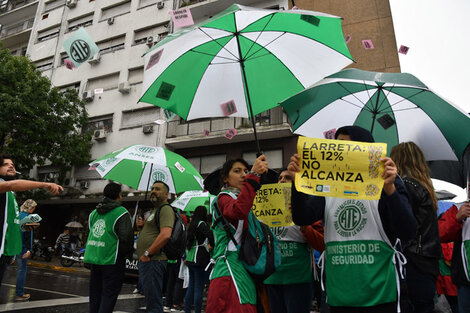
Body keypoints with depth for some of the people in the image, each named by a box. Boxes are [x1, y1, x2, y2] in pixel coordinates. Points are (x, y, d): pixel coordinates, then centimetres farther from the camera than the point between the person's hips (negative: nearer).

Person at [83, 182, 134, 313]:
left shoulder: (94, 213, 8)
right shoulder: (121, 213, -13)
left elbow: (91, 233, 14)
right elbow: (126, 237, -20)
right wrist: (126, 252, -3)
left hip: (93, 258, 7)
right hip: (111, 260, -7)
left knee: (95, 294, 19)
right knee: (109, 295, 2)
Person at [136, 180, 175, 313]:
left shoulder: (166, 209, -11)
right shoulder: (155, 210, 22)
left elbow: (165, 235, -25)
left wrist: (147, 254, -19)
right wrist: (142, 226, 11)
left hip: (154, 261, -11)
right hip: (146, 261, 11)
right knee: (151, 301, 19)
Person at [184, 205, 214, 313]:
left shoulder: (192, 225, 12)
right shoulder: (201, 224, -11)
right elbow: (210, 235, -26)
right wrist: (213, 246, -9)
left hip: (190, 259, 8)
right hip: (200, 260, -8)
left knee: (191, 287, 15)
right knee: (199, 289, -2)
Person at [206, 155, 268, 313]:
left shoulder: (242, 198, 24)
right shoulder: (224, 197, -3)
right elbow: (237, 210, -27)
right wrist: (254, 175, -26)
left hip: (246, 269, 8)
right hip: (231, 266, -8)